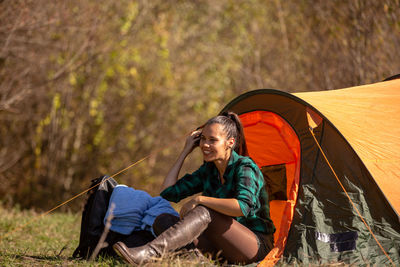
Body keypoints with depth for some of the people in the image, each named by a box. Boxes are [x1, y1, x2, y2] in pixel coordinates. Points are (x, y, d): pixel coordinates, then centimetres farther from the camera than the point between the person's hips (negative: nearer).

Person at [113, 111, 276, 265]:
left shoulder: (244, 167, -13)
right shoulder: (208, 170, 10)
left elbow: (242, 207, -32)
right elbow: (168, 193, 11)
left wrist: (199, 200, -26)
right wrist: (185, 152, 10)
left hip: (257, 245, -8)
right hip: (224, 245, 8)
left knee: (203, 212, -34)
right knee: (162, 220, -8)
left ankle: (150, 252, -50)